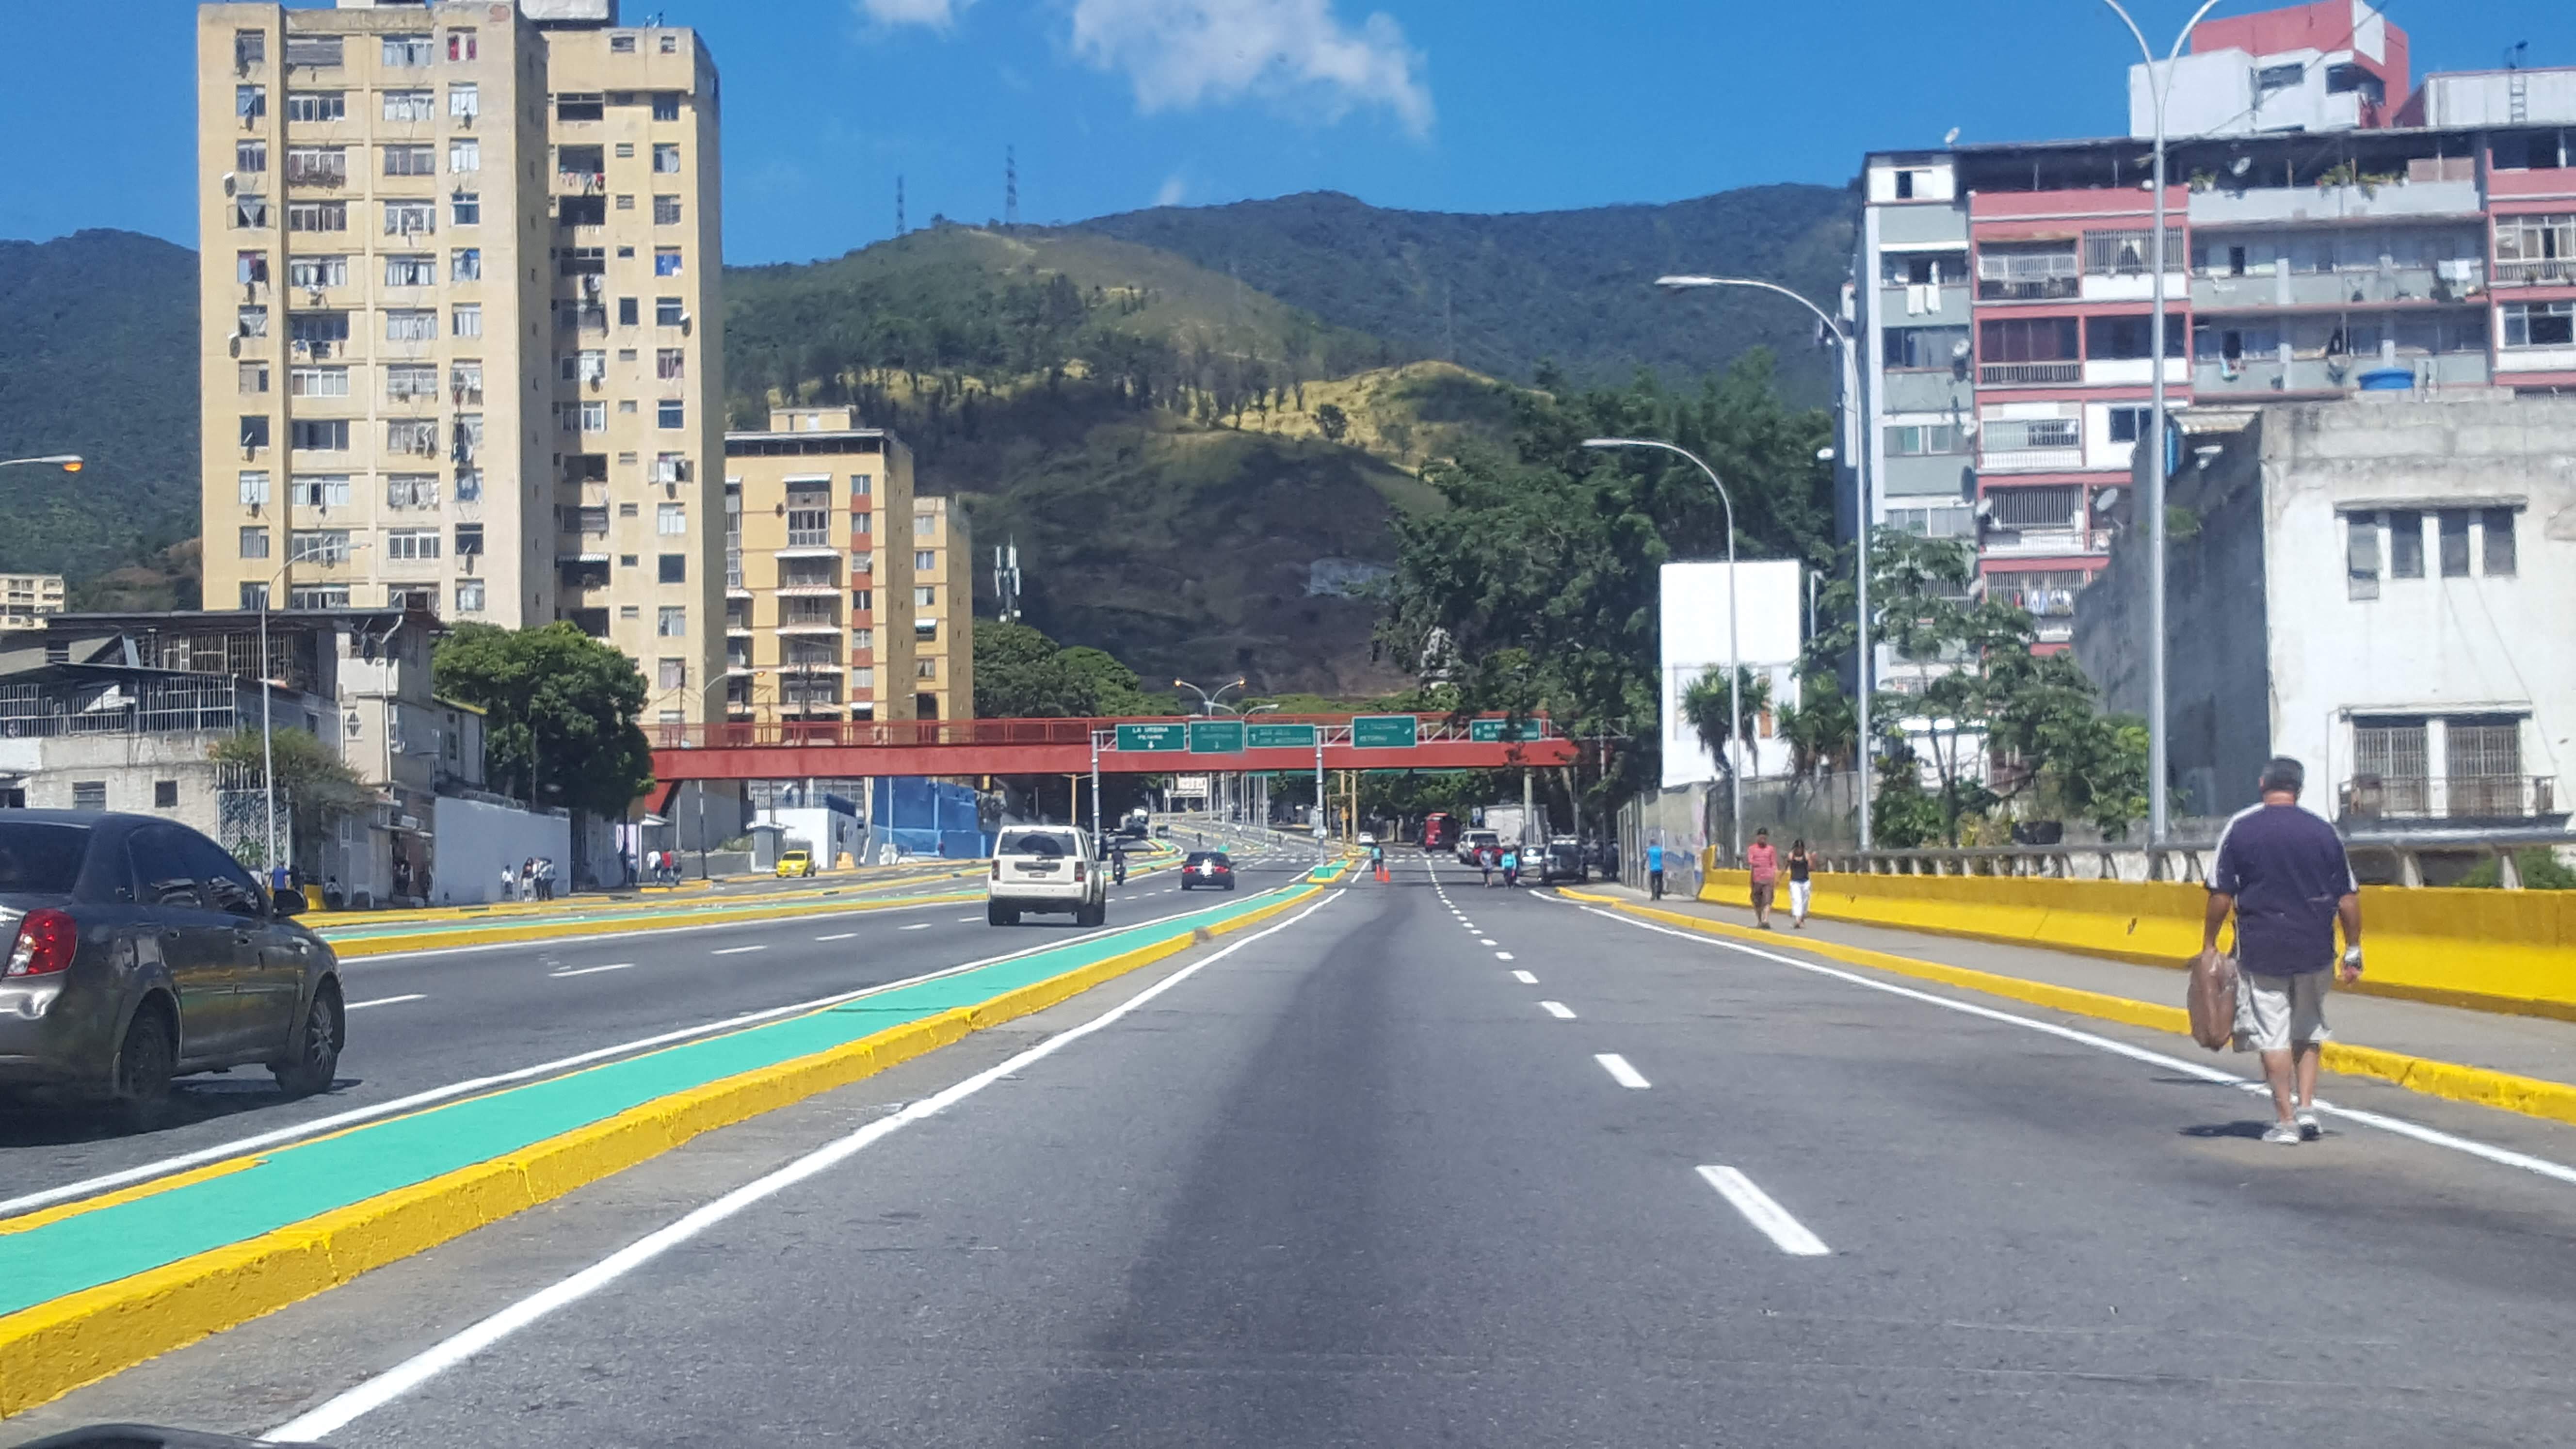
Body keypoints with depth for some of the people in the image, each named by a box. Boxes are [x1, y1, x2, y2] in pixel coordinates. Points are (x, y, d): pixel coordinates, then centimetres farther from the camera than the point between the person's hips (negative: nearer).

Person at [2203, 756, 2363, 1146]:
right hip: (2315, 949, 3)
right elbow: (2348, 897, 4)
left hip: (2261, 950, -3)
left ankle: (2286, 1120, 3)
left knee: (2273, 1036, 3)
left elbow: (2221, 895, -5)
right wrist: (2353, 951, 12)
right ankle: (2307, 1109, 11)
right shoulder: (2324, 830, 3)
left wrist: (2209, 944, 4)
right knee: (2306, 1031, 18)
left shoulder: (2239, 828, -3)